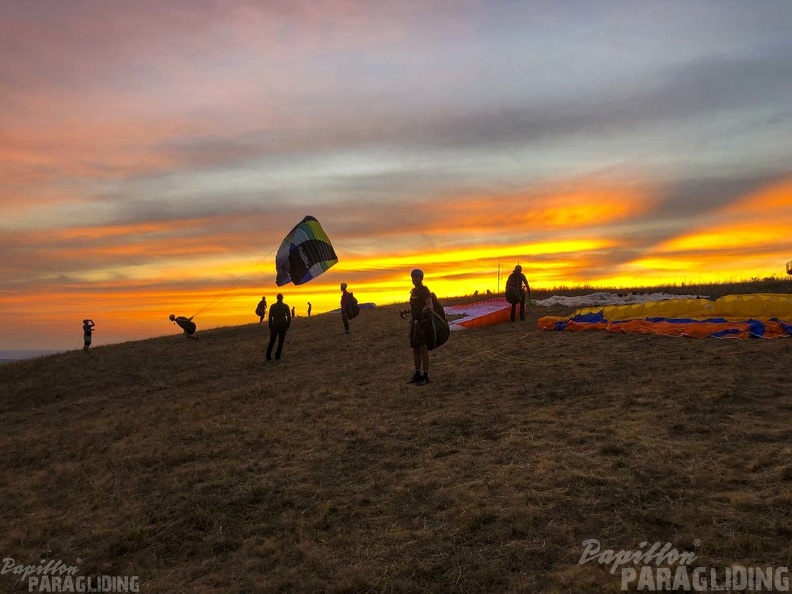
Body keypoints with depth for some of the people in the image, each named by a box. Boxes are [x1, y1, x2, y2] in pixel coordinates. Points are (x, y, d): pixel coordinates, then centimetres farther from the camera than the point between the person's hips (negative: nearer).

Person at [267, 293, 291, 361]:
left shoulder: (273, 306, -1)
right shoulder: (286, 306, -3)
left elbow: (270, 317, -1)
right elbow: (289, 317, -4)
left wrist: (270, 327, 5)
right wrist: (287, 326, 6)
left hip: (275, 326, 1)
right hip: (283, 326, -1)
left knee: (271, 342, 11)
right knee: (280, 342, 7)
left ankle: (268, 356, 6)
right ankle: (277, 357, 1)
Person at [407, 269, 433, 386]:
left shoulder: (425, 290, -10)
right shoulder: (413, 291, 16)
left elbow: (430, 305, -23)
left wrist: (427, 309, -41)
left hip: (422, 322, -9)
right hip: (414, 322, 9)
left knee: (423, 349, -9)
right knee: (415, 349, 10)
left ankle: (425, 376, -6)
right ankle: (417, 374, 17)